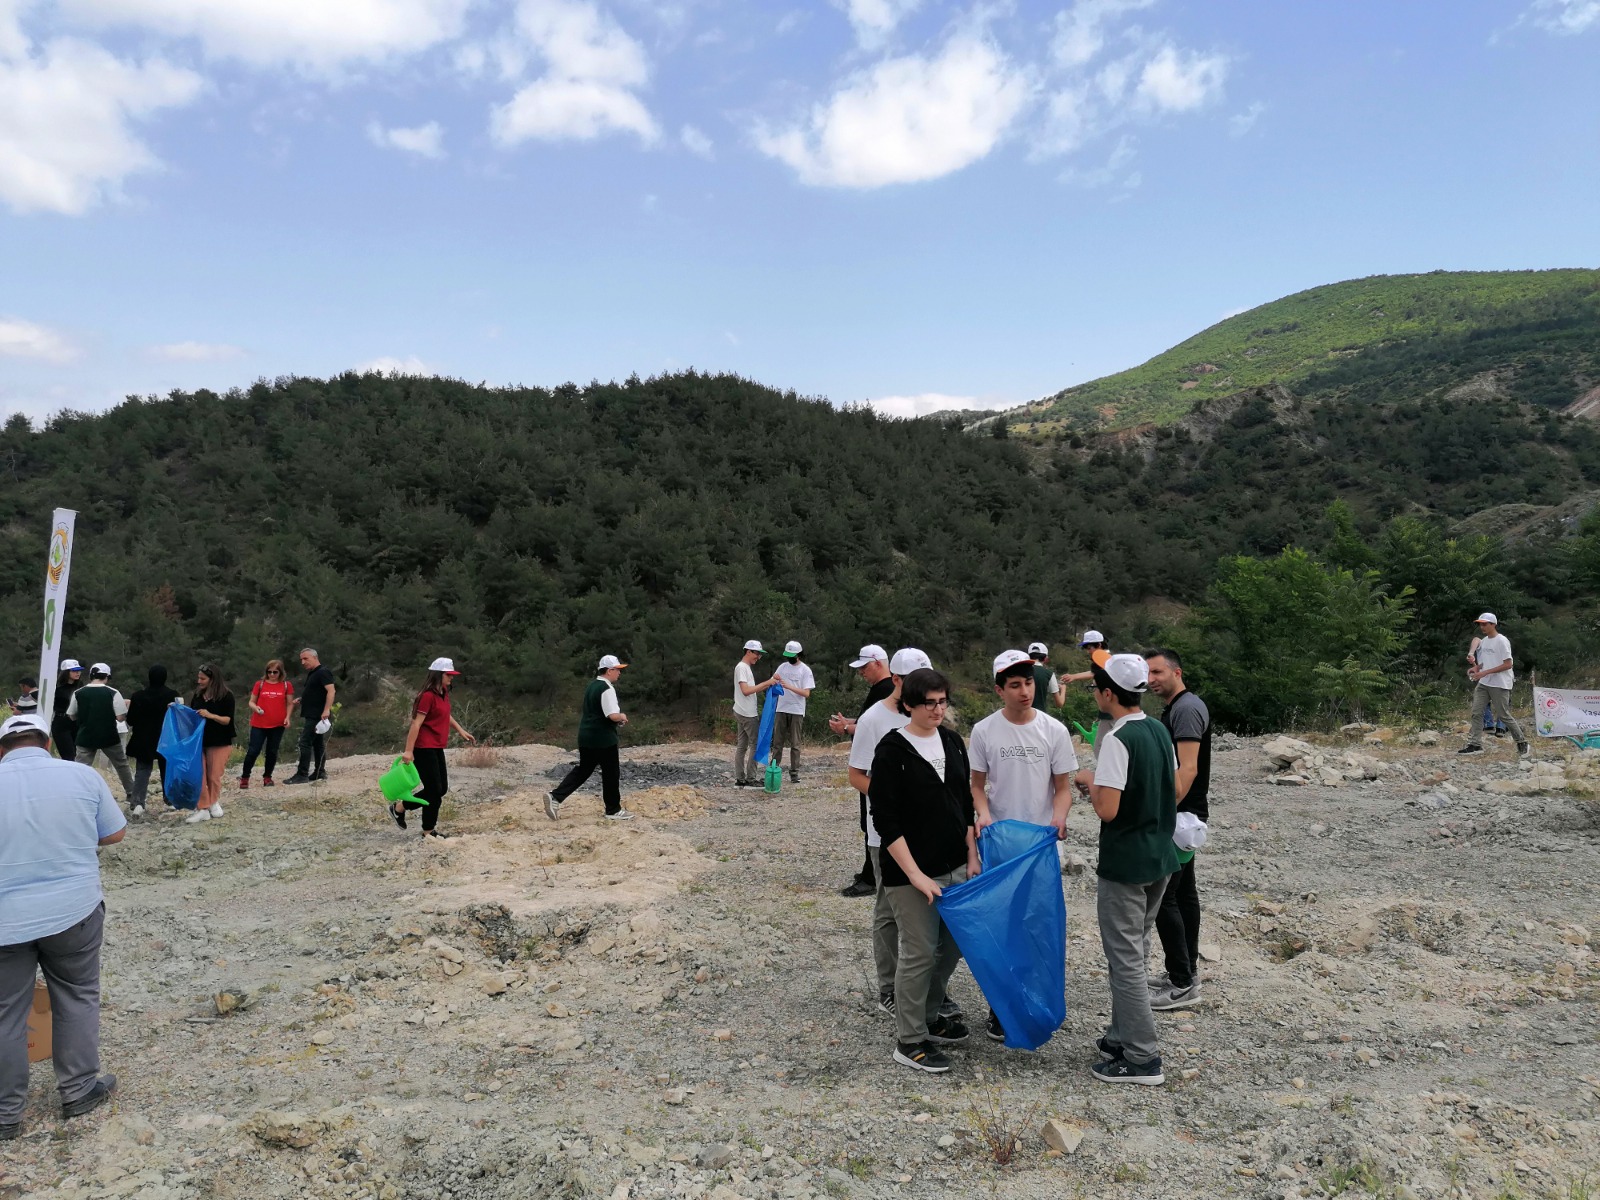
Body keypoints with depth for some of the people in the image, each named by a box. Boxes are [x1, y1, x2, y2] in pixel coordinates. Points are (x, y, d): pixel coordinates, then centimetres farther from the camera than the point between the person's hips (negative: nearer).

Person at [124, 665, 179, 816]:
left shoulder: (138, 696, -9)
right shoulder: (173, 695, -9)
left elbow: (131, 721, -3)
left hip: (144, 740, -1)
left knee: (142, 771, 3)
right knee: (167, 770, 16)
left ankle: (137, 802, -12)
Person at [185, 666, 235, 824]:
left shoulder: (226, 696, -9)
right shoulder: (198, 695, 6)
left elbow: (227, 720, -11)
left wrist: (211, 715, -27)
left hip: (219, 742, -4)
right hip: (198, 741, 4)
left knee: (214, 776, 4)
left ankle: (213, 803, 26)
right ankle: (203, 809, 2)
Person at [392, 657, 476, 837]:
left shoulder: (443, 694, 11)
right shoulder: (428, 696, -17)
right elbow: (416, 723, -21)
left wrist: (461, 731, 24)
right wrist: (408, 750, -25)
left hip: (437, 748, 9)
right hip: (424, 748, -9)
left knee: (441, 789, 11)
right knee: (434, 790, -5)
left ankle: (429, 830, 20)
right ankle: (398, 808, 12)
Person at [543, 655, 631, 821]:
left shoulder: (592, 685, 13)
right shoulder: (607, 689, -17)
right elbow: (613, 715, -25)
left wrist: (618, 719, 16)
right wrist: (622, 716, -3)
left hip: (585, 736, 9)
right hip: (603, 738, -9)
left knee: (583, 769, 14)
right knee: (611, 773, 4)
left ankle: (555, 797, 3)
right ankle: (613, 810, 14)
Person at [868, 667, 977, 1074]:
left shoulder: (952, 742, 6)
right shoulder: (892, 750, -12)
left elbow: (966, 804, 14)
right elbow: (886, 821, -14)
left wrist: (972, 856, 8)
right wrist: (915, 875, -17)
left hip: (955, 867, 6)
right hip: (911, 872, -6)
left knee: (953, 945, 12)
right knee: (919, 952, 0)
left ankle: (928, 1017, 33)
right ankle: (909, 1041, 16)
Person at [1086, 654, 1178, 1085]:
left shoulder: (1118, 740, -21)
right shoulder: (1160, 731, 5)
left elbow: (1107, 809, -24)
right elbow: (1176, 791, 14)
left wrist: (1090, 785, -6)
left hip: (1123, 864, -9)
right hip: (1160, 857, 9)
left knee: (1125, 959, 2)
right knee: (1133, 952, 20)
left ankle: (1142, 1058, 9)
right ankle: (1124, 1036, 31)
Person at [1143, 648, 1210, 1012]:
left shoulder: (1187, 708, -17)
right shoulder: (1174, 708, 15)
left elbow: (1188, 768, -25)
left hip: (1182, 816, -11)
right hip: (1181, 817, 11)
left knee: (1162, 896, -9)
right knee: (1184, 892, 14)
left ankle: (1183, 985, -4)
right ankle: (1187, 972, 23)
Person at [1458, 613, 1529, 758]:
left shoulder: (1502, 641, -13)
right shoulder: (1483, 641, 12)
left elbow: (1508, 664, -17)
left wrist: (1485, 672, -22)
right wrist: (1476, 668, 1)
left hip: (1499, 685, -8)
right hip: (1483, 683, 8)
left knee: (1504, 715, -1)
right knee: (1476, 712, 0)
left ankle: (1523, 743, 16)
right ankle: (1475, 744, 2)